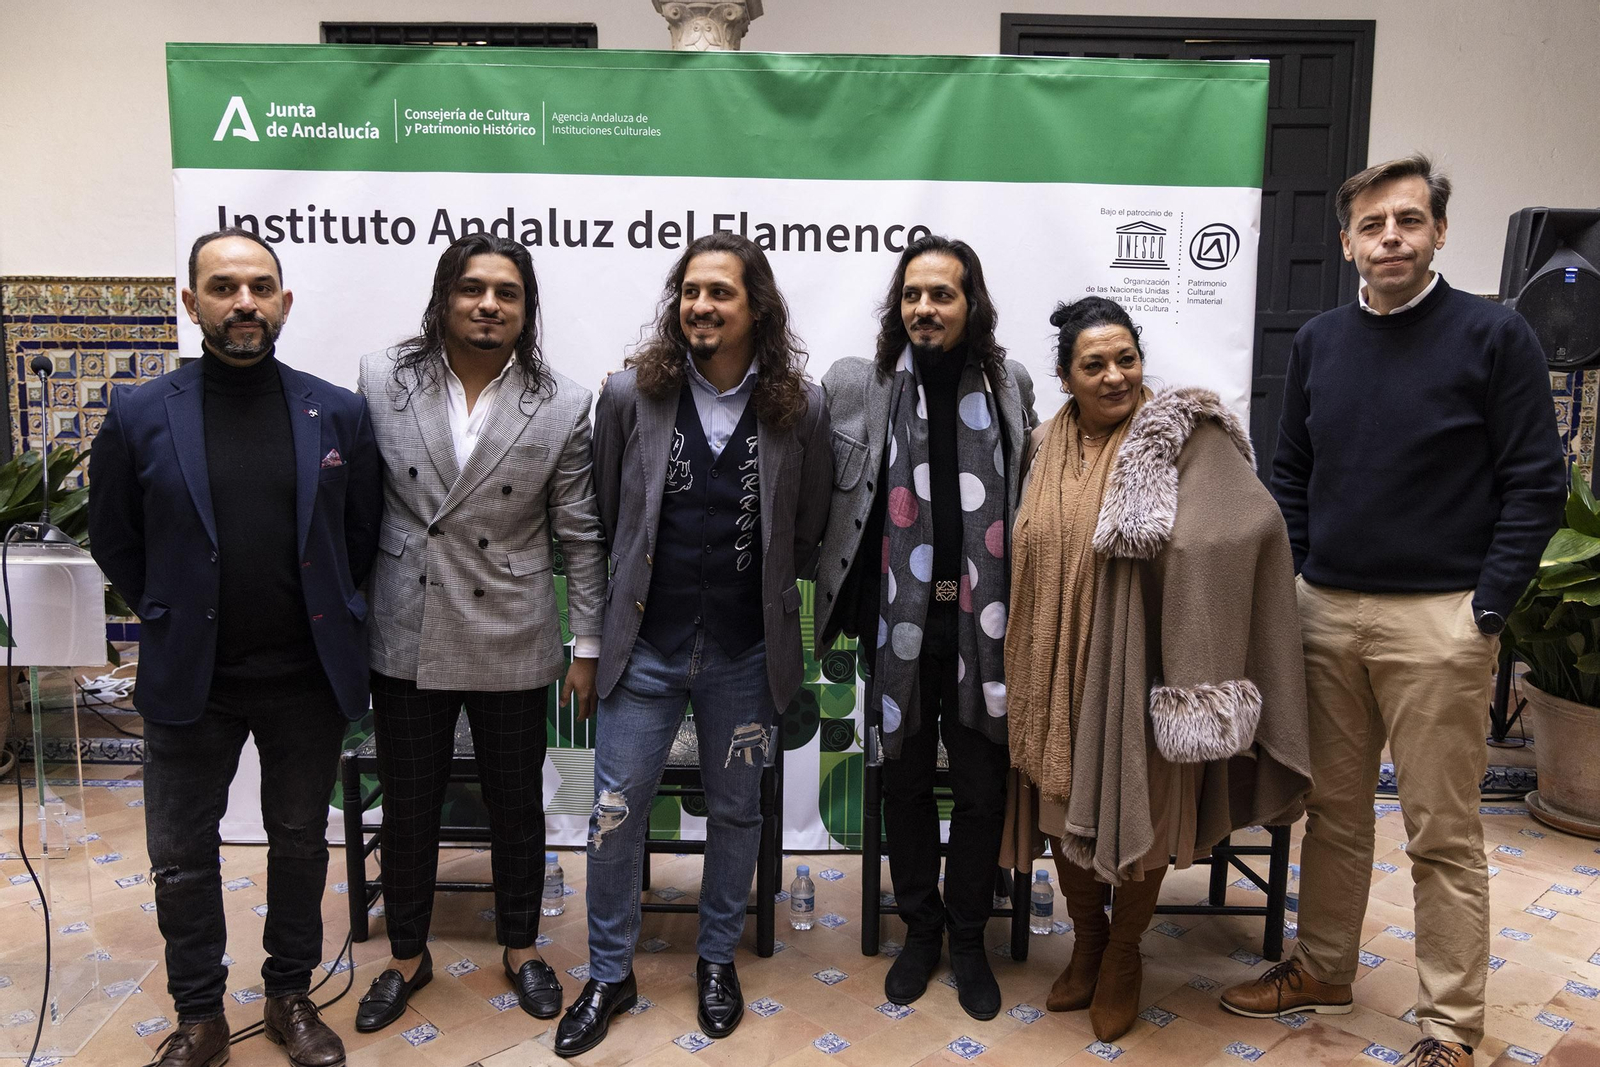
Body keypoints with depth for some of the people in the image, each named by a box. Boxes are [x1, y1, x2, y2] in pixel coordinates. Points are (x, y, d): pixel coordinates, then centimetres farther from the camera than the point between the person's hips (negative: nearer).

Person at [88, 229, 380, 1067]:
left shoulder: (338, 414, -3)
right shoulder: (139, 416, -5)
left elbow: (362, 533, 6)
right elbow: (115, 543, 6)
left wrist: (325, 623, 6)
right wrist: (177, 623, 7)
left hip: (307, 679, 1)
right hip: (189, 681, 0)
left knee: (300, 844, 15)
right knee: (181, 857, 11)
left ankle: (290, 997, 35)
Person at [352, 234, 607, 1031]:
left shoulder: (561, 406, -6)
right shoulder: (381, 381, -2)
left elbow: (580, 536, -3)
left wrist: (587, 644, -1)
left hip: (511, 643, -1)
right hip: (406, 637, 1)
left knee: (517, 805, 15)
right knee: (407, 807, 15)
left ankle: (520, 947, 38)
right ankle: (408, 956, 38)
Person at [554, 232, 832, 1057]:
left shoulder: (798, 409, -7)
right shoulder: (630, 394, -6)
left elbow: (808, 530, 4)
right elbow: (603, 514, 4)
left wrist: (762, 597, 9)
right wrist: (632, 596, 10)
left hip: (745, 654, 0)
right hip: (645, 647, 0)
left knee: (736, 811, 16)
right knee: (614, 815, 7)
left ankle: (717, 959, 39)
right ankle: (609, 974, 30)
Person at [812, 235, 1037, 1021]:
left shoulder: (1010, 385, 3)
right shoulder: (857, 386, -2)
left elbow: (1027, 497, 5)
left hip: (982, 622, 1)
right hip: (900, 620, 0)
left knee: (980, 787, 11)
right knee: (905, 780, 14)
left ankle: (968, 938, 32)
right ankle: (920, 929, 35)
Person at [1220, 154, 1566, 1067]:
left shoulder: (1495, 336, -4)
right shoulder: (1318, 342, 9)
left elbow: (1536, 484, -5)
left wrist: (1487, 609, -10)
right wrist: (1288, 582, 7)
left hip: (1438, 621, -4)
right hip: (1327, 611, 4)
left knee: (1444, 833, 4)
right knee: (1334, 810, 15)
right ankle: (1324, 969, 32)